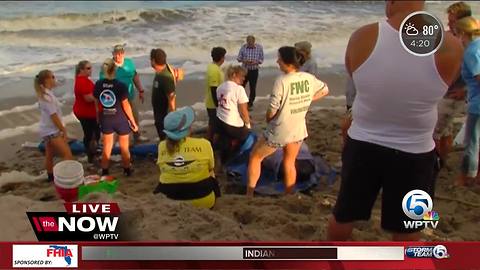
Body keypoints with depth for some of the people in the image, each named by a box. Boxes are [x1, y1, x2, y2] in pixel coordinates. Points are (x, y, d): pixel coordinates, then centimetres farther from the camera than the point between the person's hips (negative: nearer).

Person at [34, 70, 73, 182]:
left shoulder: (44, 94, 8)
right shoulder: (47, 96, -22)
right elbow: (53, 116, -22)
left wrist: (62, 128, 15)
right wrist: (64, 130, -14)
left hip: (48, 130, 10)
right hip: (51, 131, -10)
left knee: (49, 155, 20)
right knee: (68, 154, -9)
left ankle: (51, 176, 33)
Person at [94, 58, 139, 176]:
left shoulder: (98, 84, -9)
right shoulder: (120, 86, -19)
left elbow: (97, 103, 1)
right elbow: (126, 105, -14)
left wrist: (99, 118, 16)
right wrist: (133, 122, -4)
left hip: (105, 119, 3)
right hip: (121, 119, -3)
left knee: (106, 147, 18)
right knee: (124, 147, 16)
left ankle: (105, 171, 26)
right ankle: (127, 170, 31)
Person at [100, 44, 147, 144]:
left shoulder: (129, 62, -2)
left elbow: (135, 77, 9)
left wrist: (141, 91, 11)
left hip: (131, 96, 5)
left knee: (135, 118, 20)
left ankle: (137, 136, 40)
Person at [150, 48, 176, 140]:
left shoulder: (166, 78, -28)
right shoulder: (159, 73, 1)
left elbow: (171, 99, -25)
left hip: (165, 116, -9)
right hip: (159, 114, 9)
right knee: (162, 137, 23)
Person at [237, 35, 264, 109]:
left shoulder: (259, 47, -8)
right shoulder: (243, 47, -6)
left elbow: (261, 59, -1)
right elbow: (238, 58, 1)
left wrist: (256, 62, -22)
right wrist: (244, 60, -20)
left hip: (254, 71, 0)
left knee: (253, 88, 7)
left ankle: (250, 104, 23)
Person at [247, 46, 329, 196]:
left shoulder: (281, 81, -23)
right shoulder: (309, 78, -4)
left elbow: (272, 110, -19)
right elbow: (325, 90, 15)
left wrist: (268, 120, 3)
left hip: (279, 132, -5)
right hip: (298, 130, 6)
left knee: (255, 157, 15)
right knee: (289, 164, 23)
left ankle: (249, 195, 18)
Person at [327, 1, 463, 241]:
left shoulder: (362, 38, -15)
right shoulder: (449, 47, -16)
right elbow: (436, 89, 3)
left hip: (362, 145, 2)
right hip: (413, 153, -1)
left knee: (343, 215, 23)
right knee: (406, 231, 17)